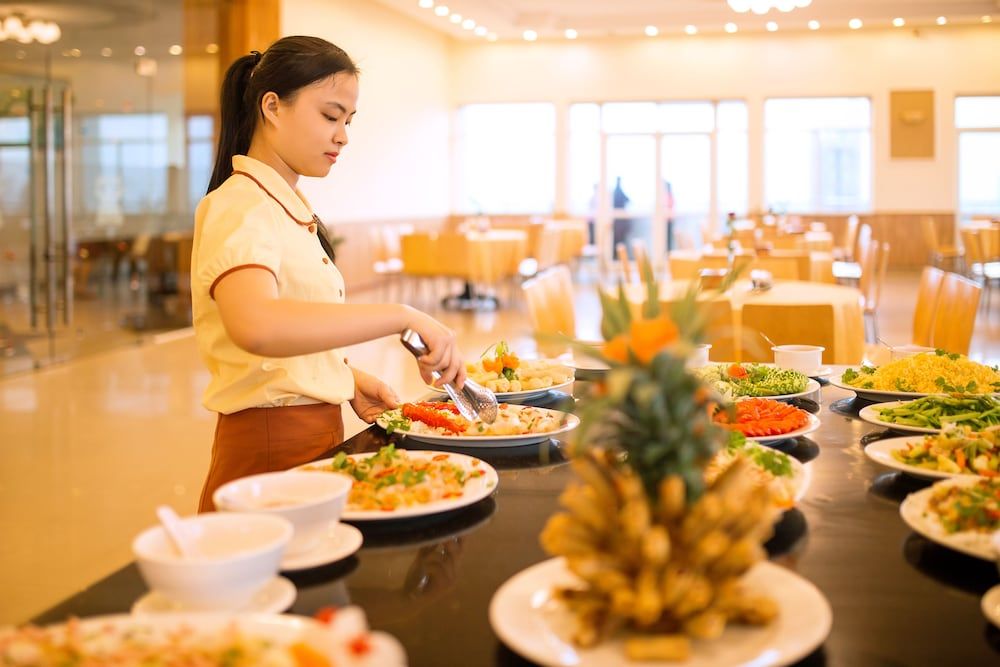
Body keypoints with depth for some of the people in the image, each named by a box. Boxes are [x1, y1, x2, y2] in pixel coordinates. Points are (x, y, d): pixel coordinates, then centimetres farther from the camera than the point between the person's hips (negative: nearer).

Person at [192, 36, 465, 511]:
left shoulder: (287, 209, 13)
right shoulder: (239, 206, -16)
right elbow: (255, 326, -37)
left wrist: (346, 380, 4)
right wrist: (403, 317, -36)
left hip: (316, 436, 9)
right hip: (270, 449, -9)